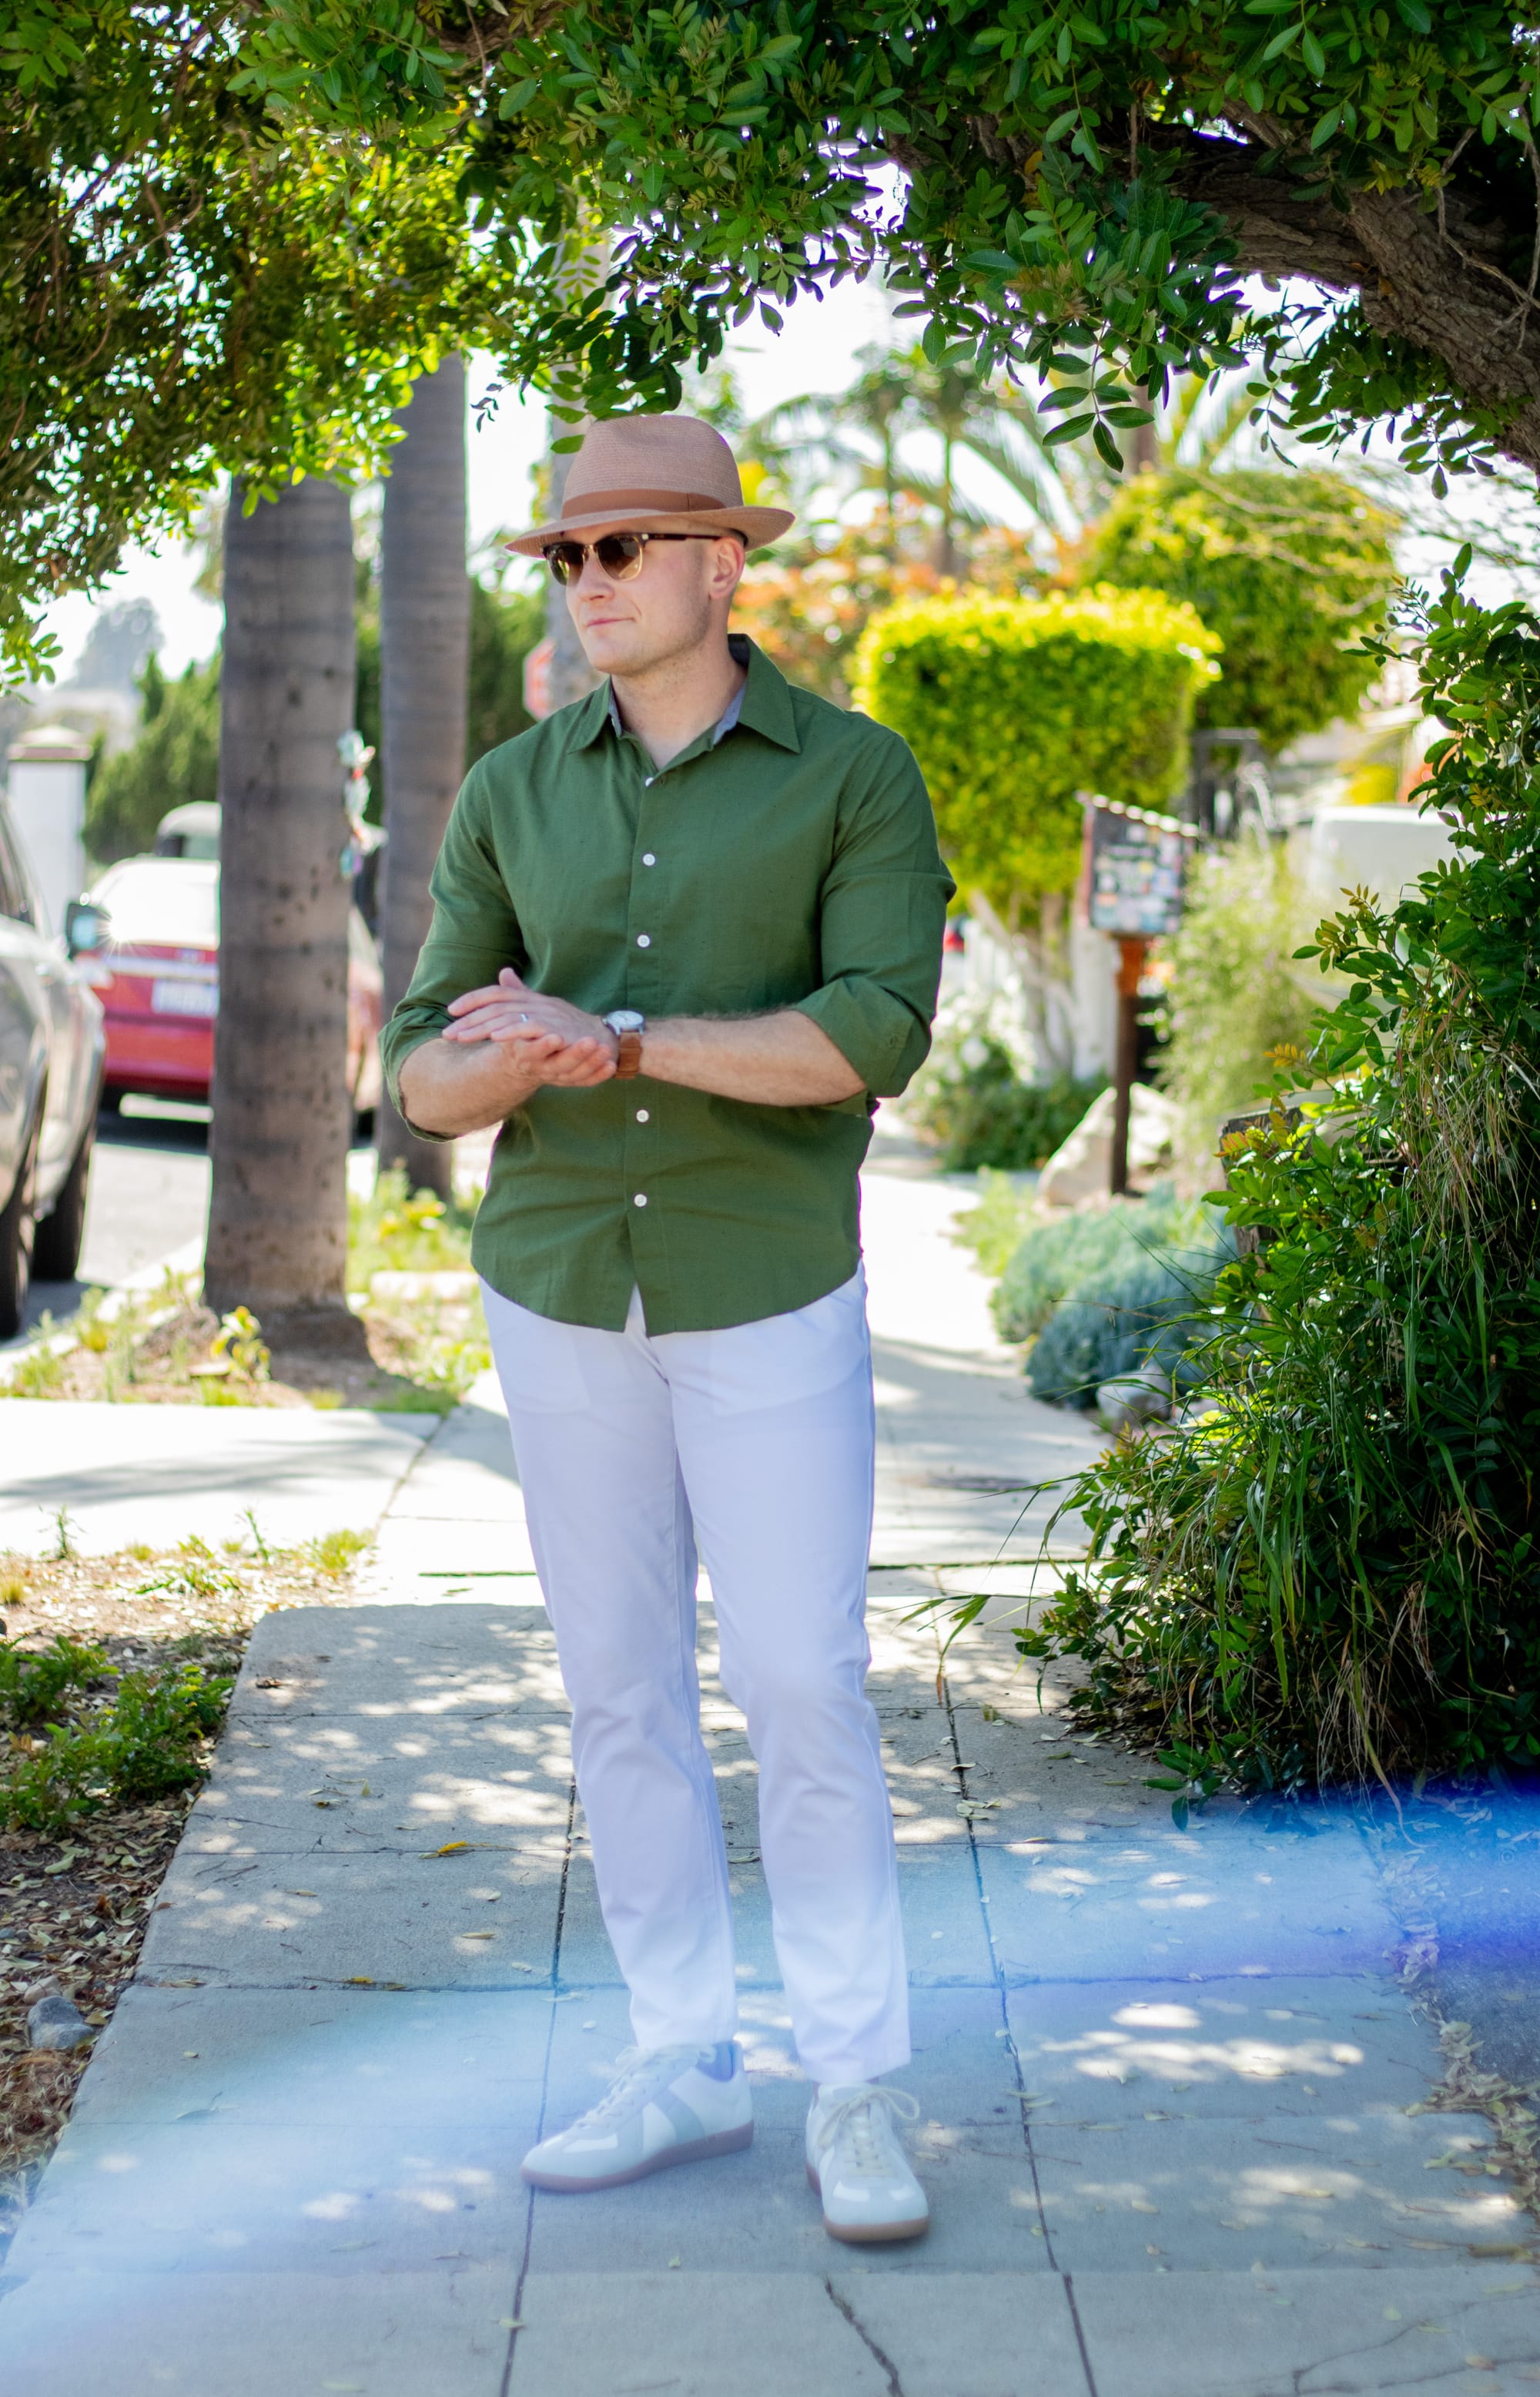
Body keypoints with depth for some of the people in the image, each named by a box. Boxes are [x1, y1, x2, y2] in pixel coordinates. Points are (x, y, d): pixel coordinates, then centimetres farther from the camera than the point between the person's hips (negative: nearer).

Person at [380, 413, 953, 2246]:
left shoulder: (855, 775, -6)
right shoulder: (511, 796, 4)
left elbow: (878, 1037, -19)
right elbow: (427, 1082, 2)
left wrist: (617, 1035, -23)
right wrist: (530, 1053, -22)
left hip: (769, 1294, -3)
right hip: (559, 1289, 4)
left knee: (803, 1686, -4)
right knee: (622, 1689, 8)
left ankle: (857, 2087, 9)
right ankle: (683, 2068, 19)